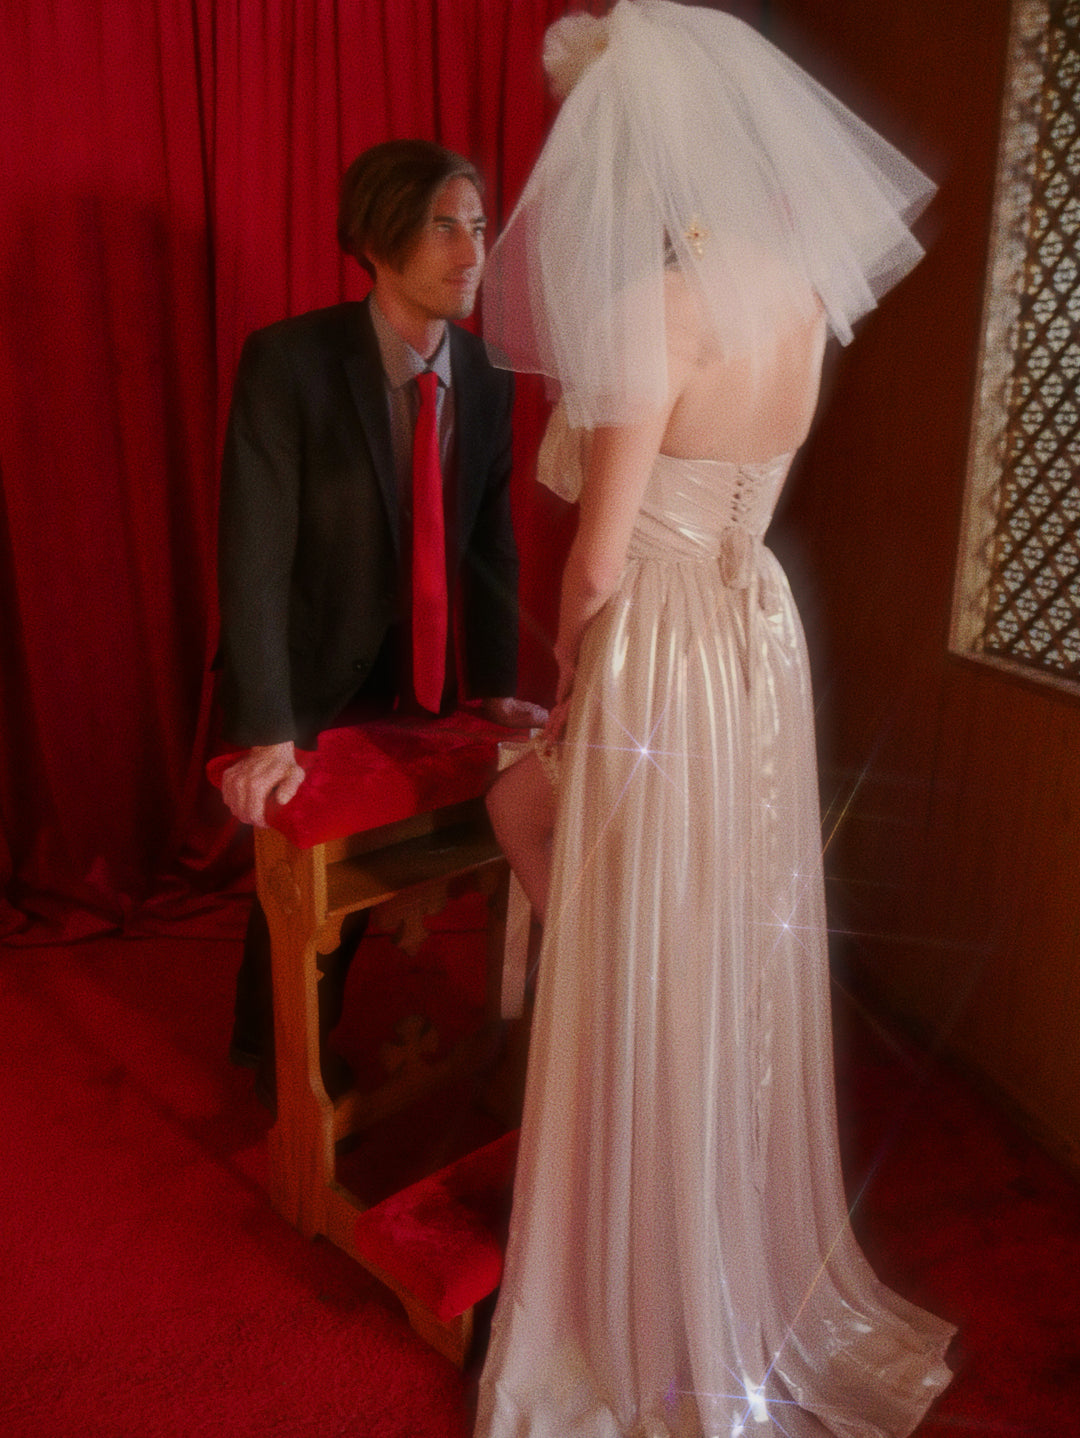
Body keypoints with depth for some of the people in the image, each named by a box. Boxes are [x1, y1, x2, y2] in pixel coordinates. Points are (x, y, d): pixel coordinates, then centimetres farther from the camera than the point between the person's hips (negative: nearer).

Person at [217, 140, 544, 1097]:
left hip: (415, 678, 5)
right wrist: (266, 733, -29)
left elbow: (491, 540, 1)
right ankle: (270, 1058, 42)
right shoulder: (288, 361, -21)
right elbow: (253, 558, -25)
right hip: (306, 677, -4)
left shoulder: (488, 376, -6)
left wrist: (495, 686, 1)